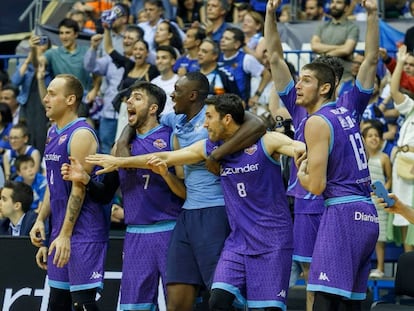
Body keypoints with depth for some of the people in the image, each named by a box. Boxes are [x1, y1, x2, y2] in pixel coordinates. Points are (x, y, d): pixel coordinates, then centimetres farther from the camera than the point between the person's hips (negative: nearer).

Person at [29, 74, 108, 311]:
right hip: (61, 231, 9)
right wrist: (41, 220, 10)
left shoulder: (81, 134, -14)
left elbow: (79, 189, -18)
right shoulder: (53, 133, 15)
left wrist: (65, 235, -20)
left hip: (83, 232, -9)